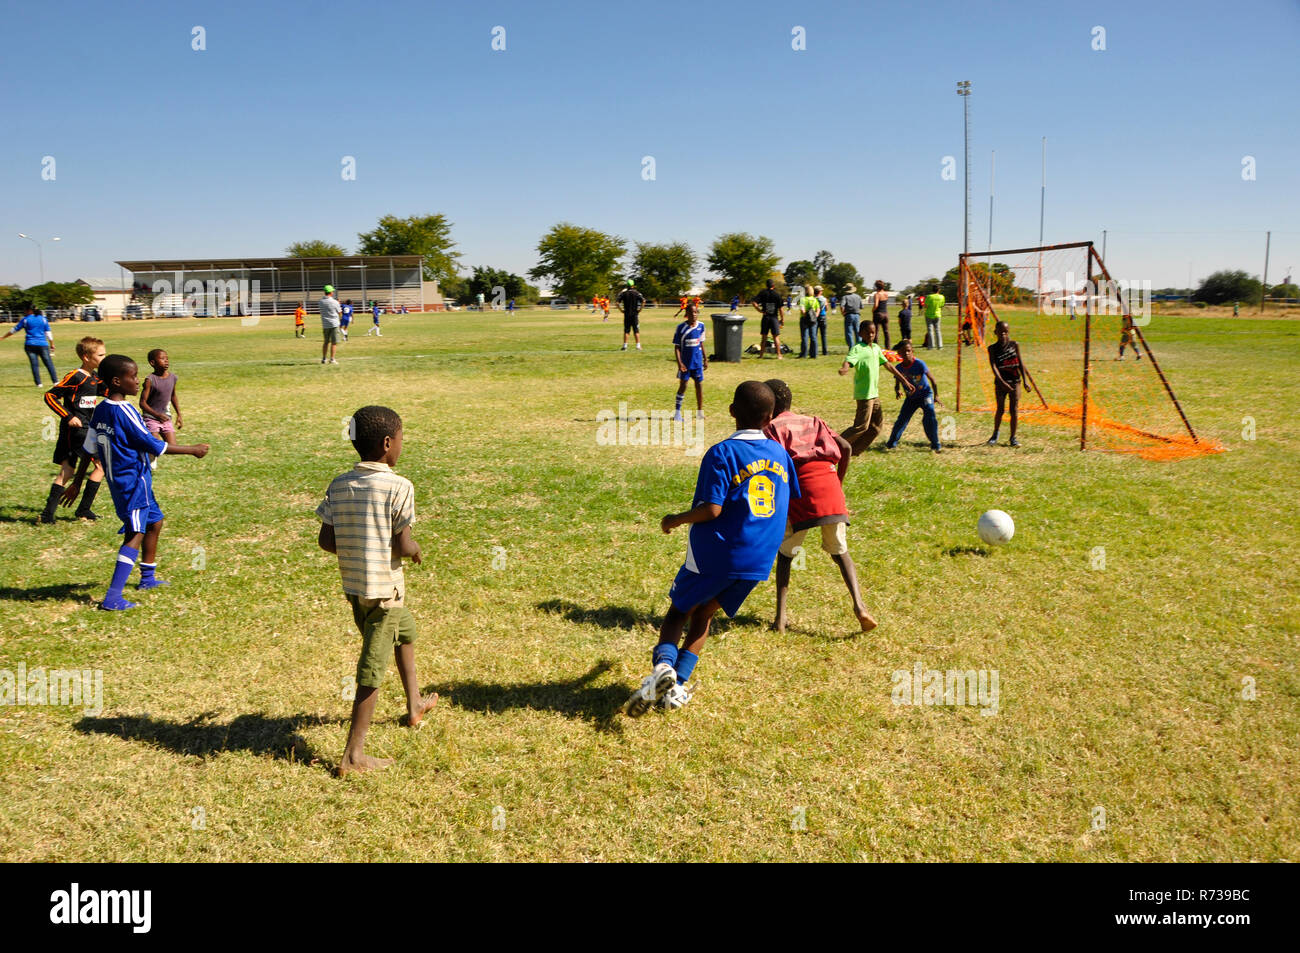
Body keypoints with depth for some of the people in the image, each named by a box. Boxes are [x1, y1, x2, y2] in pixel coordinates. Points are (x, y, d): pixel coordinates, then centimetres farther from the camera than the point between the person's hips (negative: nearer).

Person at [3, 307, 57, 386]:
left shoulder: (25, 319, 2)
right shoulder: (43, 318, 6)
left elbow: (14, 330, 8)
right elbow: (48, 333, 6)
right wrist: (52, 344, 12)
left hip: (30, 345, -1)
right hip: (42, 344, 1)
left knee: (34, 364, 0)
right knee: (49, 363, 2)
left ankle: (38, 383, -4)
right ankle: (55, 381, -2)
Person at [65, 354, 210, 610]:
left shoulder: (100, 410, 5)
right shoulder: (125, 412, -20)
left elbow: (89, 449, 11)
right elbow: (154, 445, -18)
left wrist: (77, 483, 19)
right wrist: (192, 450, -9)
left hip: (118, 481, 9)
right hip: (134, 482, -9)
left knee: (154, 522, 23)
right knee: (135, 534, -7)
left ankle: (148, 577, 35)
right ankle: (112, 598, -12)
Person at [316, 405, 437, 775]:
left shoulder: (339, 485, 0)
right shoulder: (399, 487, -17)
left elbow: (326, 540, 0)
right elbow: (402, 545, -17)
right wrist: (417, 551, 4)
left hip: (352, 585, 7)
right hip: (384, 588, -7)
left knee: (405, 629, 30)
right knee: (373, 669, 0)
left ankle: (415, 705, 45)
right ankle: (353, 755, 5)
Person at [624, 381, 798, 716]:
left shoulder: (722, 453, -11)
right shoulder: (781, 453, 7)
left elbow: (711, 509, -19)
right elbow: (791, 502, 17)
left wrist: (675, 520, -3)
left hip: (716, 556, -5)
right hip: (759, 562, 5)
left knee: (679, 610, 14)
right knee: (703, 614, 21)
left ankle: (662, 664, -14)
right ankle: (678, 684, 10)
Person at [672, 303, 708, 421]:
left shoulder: (701, 326, 2)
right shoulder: (681, 327, -10)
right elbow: (676, 347, -8)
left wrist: (705, 359, 14)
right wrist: (679, 363, -17)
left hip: (698, 362, 4)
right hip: (685, 362, -3)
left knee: (699, 385, 7)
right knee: (683, 385, 0)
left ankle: (700, 411, 19)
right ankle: (677, 412, 10)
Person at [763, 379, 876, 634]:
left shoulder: (772, 428, 9)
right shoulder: (813, 421, 24)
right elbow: (845, 447, 12)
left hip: (799, 491, -3)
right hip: (829, 486, 4)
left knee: (785, 553, 16)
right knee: (839, 551, 18)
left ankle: (780, 617, 6)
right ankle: (859, 604, -4)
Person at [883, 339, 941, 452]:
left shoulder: (919, 364, -22)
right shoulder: (899, 368, -11)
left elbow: (932, 379, -15)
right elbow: (897, 383, 4)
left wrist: (936, 395, -15)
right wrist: (897, 391, -20)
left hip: (925, 394, -3)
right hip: (911, 398, 4)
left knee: (930, 419, -17)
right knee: (901, 420, 4)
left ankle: (935, 445, -6)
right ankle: (891, 443, 21)